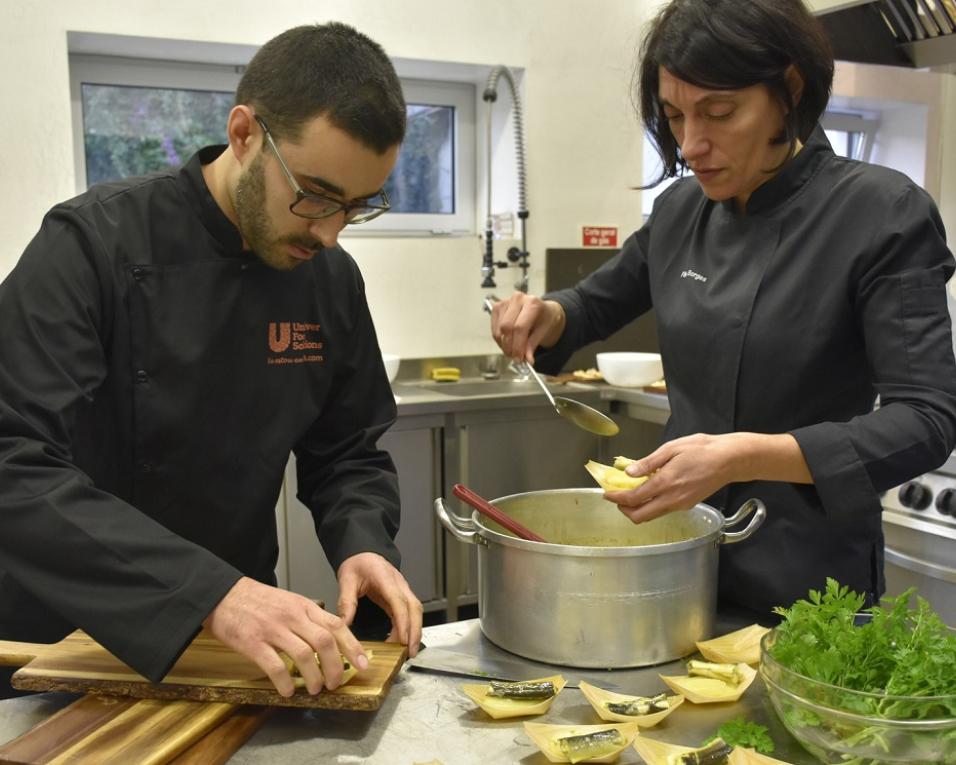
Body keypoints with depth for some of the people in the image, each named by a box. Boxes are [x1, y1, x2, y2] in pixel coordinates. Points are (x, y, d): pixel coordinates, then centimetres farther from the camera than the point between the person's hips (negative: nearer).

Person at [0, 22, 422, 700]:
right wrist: (211, 592, -35)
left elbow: (347, 453, 7)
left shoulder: (332, 277, -2)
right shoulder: (94, 245, -17)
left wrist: (362, 542, -14)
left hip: (237, 641, 3)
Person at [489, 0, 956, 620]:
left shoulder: (882, 214, -15)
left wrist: (744, 457, -32)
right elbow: (601, 303, 17)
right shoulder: (680, 211, 0)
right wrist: (547, 317, -6)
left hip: (808, 579, -5)